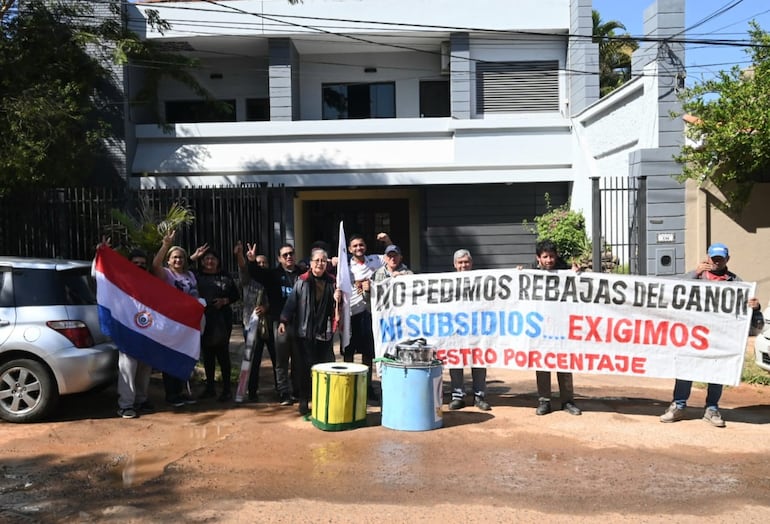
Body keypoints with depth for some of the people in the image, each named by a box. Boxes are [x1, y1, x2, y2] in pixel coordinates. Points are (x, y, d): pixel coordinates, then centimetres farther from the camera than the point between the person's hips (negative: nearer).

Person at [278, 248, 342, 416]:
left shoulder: (331, 282, 7)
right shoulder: (302, 281, 0)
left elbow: (335, 307, 16)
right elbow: (292, 301, -1)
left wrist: (337, 299, -6)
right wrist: (284, 320, -7)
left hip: (325, 332, 2)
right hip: (305, 331, -2)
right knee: (305, 367, 3)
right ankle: (303, 401, 14)